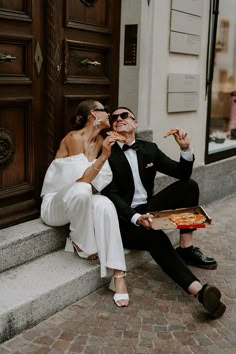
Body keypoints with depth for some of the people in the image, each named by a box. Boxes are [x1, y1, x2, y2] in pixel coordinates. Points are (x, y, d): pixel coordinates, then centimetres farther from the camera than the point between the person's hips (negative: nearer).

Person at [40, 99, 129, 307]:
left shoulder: (99, 140, 4)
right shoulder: (73, 138, -17)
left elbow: (103, 179, 6)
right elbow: (80, 181, -25)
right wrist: (103, 157, -31)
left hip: (82, 201, 6)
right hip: (55, 203, -5)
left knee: (105, 205, -30)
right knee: (81, 190, -40)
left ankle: (118, 275, -31)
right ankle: (81, 243, -14)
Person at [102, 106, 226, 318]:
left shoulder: (149, 149, 9)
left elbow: (182, 174, 8)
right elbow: (111, 195, -16)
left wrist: (185, 149, -11)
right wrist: (136, 217, -33)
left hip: (148, 208, 6)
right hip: (125, 218, -6)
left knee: (189, 185, -12)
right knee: (156, 237, -35)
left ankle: (186, 247, -12)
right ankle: (198, 290, -42)